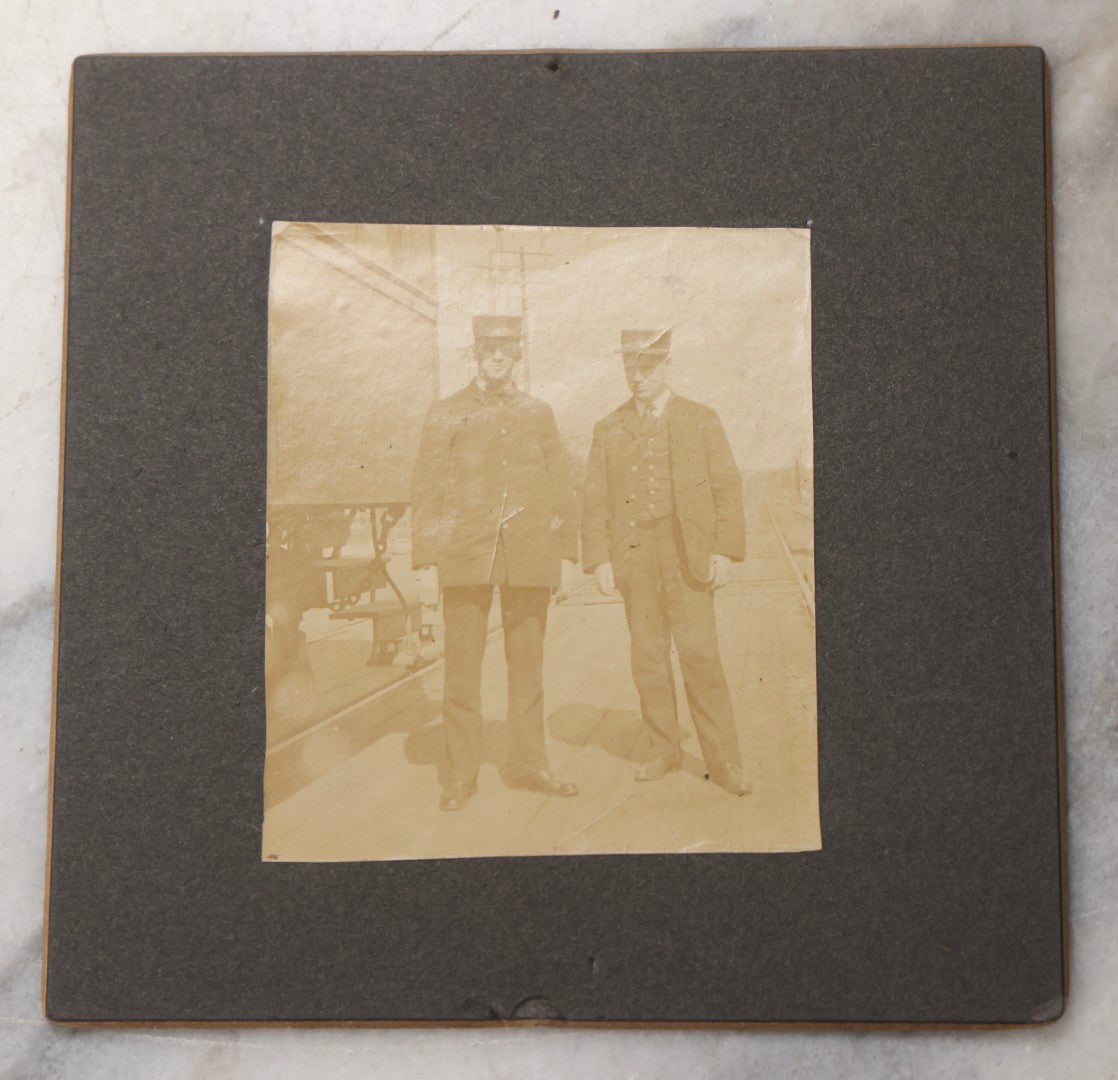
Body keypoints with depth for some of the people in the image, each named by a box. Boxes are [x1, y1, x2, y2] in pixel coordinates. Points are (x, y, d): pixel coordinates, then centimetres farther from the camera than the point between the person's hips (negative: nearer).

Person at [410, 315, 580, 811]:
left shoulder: (538, 413, 13)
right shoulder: (445, 414, 7)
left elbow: (557, 488, 13)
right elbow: (426, 490, 3)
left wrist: (567, 553, 7)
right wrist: (426, 562, -3)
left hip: (530, 555, 2)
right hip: (465, 555, -2)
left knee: (527, 663, 7)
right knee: (463, 666, 0)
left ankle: (528, 764, 18)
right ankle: (461, 774, 10)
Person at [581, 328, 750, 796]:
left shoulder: (701, 420, 6)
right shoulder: (608, 429, 10)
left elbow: (727, 488, 3)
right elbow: (596, 500, 7)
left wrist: (724, 551, -6)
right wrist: (599, 559, -2)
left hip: (688, 555, -2)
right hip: (634, 558, 2)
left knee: (700, 656, -6)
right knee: (647, 660, 6)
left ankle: (724, 760, 3)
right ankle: (664, 749, 20)